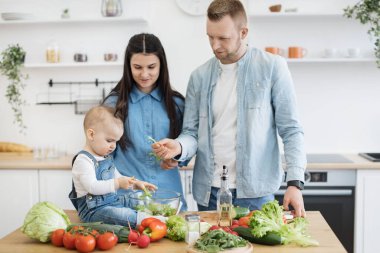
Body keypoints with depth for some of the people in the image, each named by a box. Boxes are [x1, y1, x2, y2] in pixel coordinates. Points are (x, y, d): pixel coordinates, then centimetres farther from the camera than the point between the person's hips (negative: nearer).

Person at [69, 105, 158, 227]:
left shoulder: (106, 157, 16)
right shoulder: (83, 160, -15)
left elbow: (116, 177, 28)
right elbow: (92, 186, -25)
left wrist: (136, 183, 13)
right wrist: (117, 184, -32)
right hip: (93, 209, -11)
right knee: (113, 213, -37)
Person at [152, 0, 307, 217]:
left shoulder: (273, 67, -5)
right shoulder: (200, 76, 6)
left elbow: (291, 130, -5)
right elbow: (192, 132, 7)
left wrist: (295, 182, -13)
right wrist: (179, 147, -16)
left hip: (255, 192, -3)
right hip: (209, 192, 3)